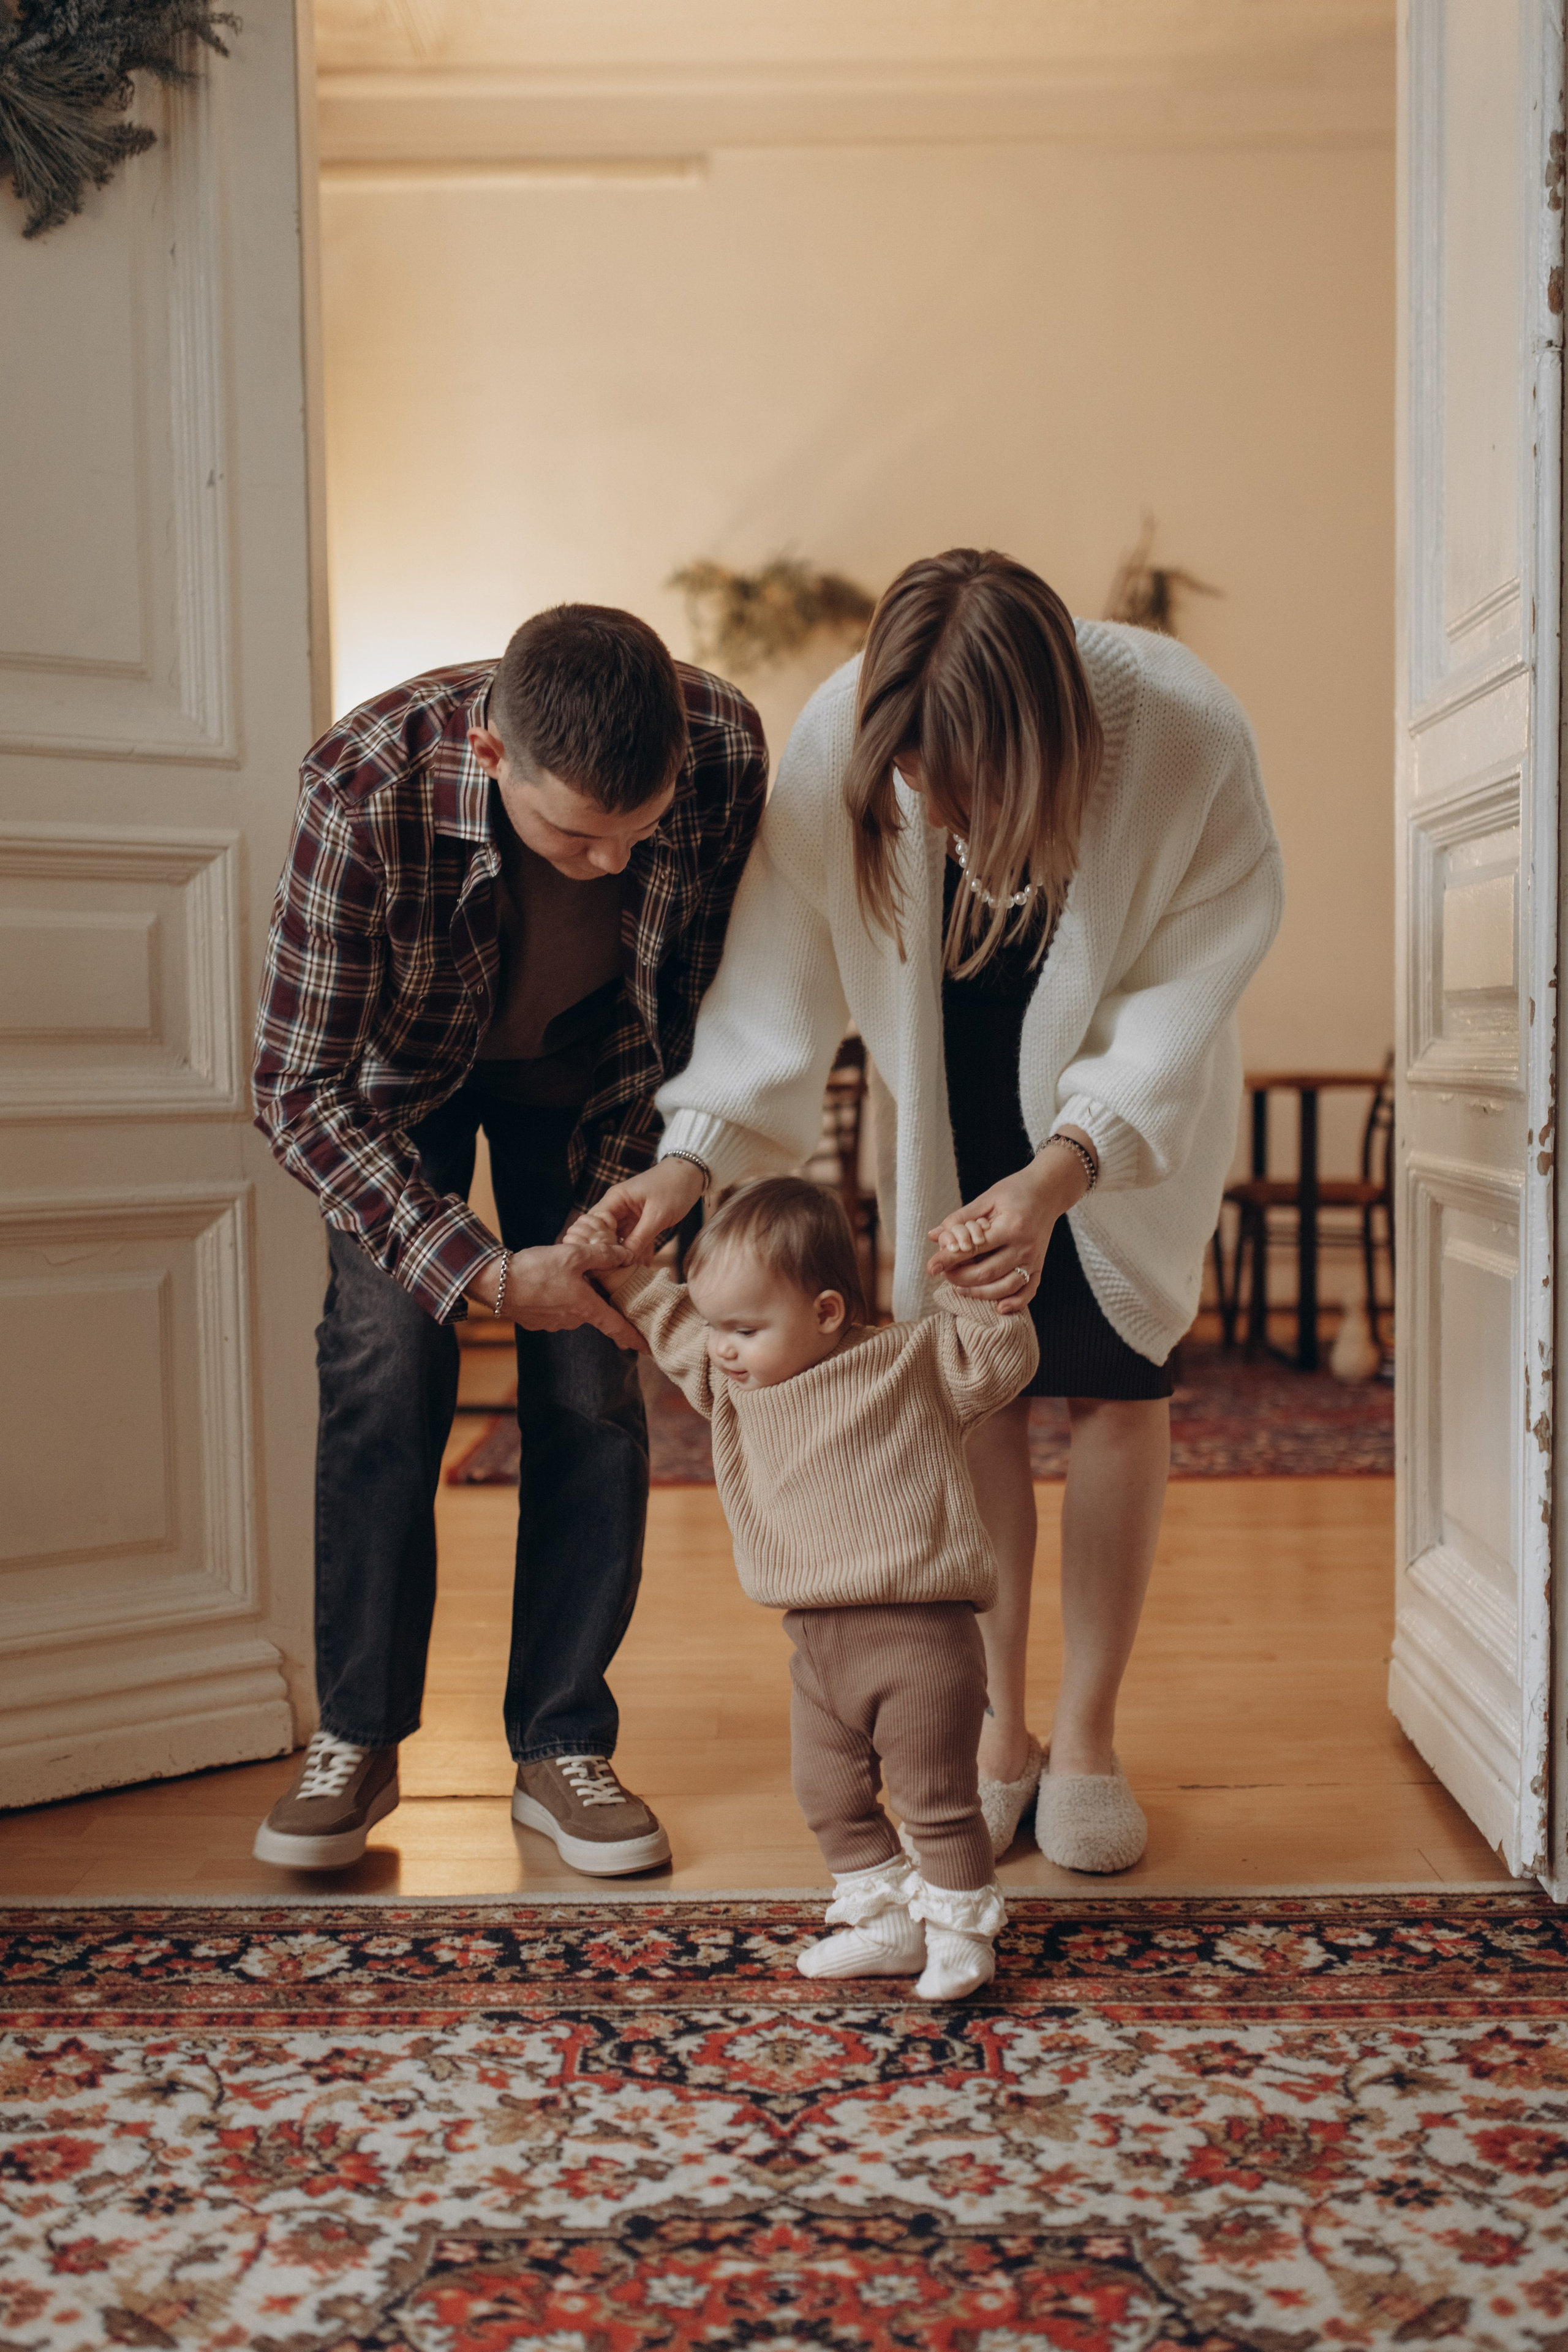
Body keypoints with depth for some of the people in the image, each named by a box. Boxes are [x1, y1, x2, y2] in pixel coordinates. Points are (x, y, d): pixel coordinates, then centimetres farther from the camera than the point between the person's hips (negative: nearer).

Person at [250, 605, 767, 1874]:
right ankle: (357, 1739, 2)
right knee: (386, 1358, -15)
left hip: (589, 1067, 2)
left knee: (594, 1378, -8)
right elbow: (300, 1091, -31)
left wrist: (642, 1177, -21)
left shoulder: (725, 748, -32)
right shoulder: (366, 790, -39)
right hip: (401, 1068, -1)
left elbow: (714, 986, -14)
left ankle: (563, 1745, 5)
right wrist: (483, 1272, -37)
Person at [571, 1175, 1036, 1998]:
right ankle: (886, 1923, 31)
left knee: (936, 1797, 2)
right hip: (818, 1646, 7)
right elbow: (674, 1330, 21)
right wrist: (620, 1269, 14)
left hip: (917, 1635, -6)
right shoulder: (736, 1384, 10)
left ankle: (961, 1928, 21)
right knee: (829, 1793, 14)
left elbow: (1001, 1358, -8)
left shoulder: (913, 1361, -7)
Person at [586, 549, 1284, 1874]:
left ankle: (1087, 1744, 11)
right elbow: (783, 963, -21)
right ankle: (994, 1738, 13)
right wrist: (693, 1154, -33)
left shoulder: (1187, 737, -33)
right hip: (951, 1094, 1)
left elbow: (1186, 984, -27)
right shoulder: (841, 741, -29)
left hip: (1135, 1097, -1)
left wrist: (1059, 1173, -39)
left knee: (1115, 1382, -3)